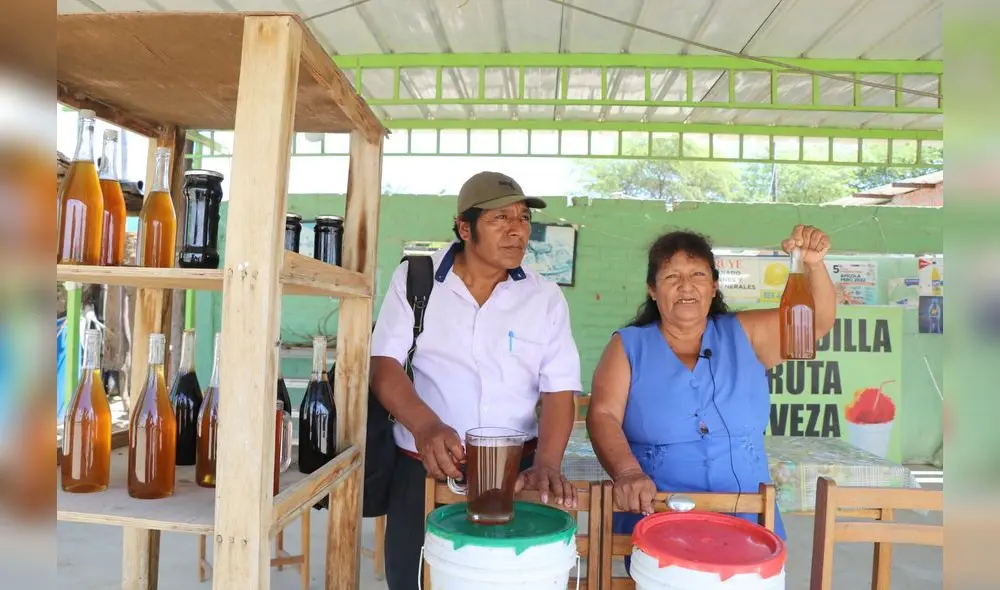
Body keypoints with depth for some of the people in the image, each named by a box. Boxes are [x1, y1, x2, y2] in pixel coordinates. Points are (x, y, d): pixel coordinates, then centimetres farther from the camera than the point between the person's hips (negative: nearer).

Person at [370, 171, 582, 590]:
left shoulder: (546, 297, 1)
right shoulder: (413, 278, -1)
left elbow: (559, 391, -2)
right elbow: (383, 364, -7)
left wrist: (547, 464, -19)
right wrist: (425, 425, -25)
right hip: (424, 465, 0)